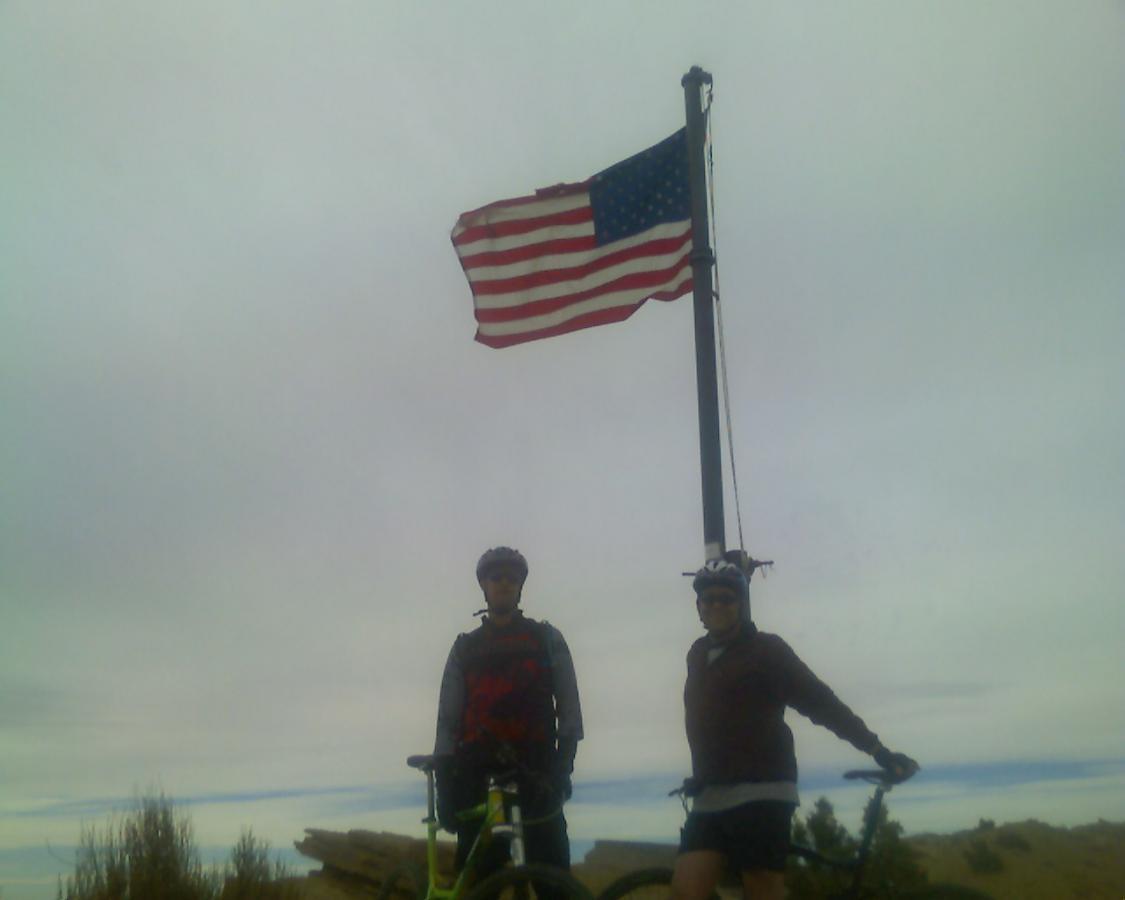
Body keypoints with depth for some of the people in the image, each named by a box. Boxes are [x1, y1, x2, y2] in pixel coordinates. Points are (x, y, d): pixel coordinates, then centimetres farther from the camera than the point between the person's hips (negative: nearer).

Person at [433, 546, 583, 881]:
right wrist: (444, 782, 0)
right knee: (477, 880, -2)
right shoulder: (465, 647, 15)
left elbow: (568, 707, 5)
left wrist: (563, 763, -10)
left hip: (535, 773, -1)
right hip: (478, 774, 1)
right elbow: (447, 718, 9)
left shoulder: (547, 639, 12)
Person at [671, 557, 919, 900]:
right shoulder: (698, 654, 17)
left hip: (760, 794, -5)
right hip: (711, 798, 6)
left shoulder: (766, 649, -2)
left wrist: (878, 749, -12)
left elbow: (821, 702, -5)